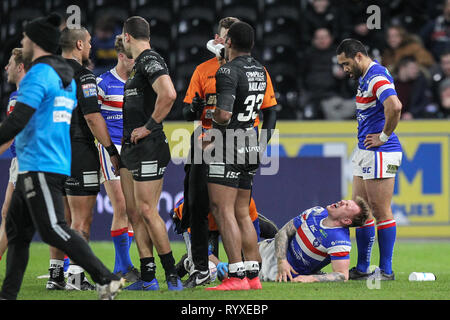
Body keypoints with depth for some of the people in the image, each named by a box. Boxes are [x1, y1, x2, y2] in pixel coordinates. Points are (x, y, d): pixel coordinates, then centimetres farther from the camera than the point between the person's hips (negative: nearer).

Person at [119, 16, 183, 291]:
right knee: (133, 210, 9)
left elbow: (168, 94, -30)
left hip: (148, 147, -10)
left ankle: (172, 274, -3)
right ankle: (148, 277, 12)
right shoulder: (140, 64, 18)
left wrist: (148, 127, -21)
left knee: (147, 211, -9)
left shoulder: (150, 61, -13)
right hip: (131, 148, 10)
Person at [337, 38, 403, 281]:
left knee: (381, 212, -6)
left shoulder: (377, 77, -16)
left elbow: (395, 106, -33)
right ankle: (362, 268, 17)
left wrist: (384, 136, -21)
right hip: (365, 152, 11)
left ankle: (386, 270, -1)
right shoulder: (365, 78, 16)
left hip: (380, 153, -11)